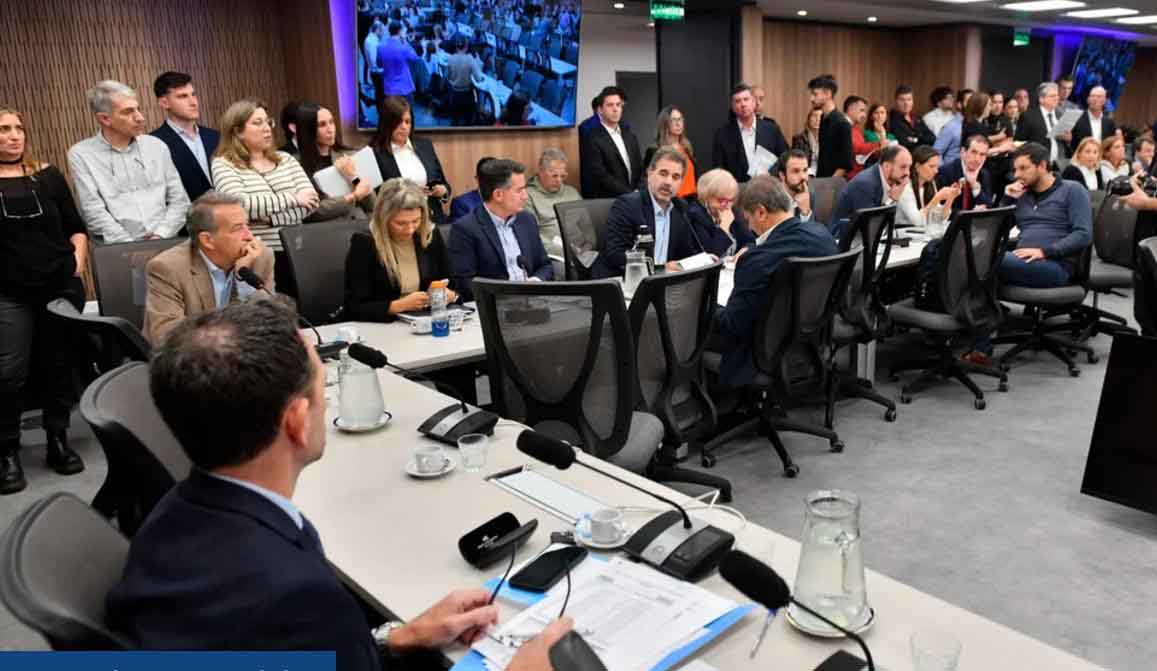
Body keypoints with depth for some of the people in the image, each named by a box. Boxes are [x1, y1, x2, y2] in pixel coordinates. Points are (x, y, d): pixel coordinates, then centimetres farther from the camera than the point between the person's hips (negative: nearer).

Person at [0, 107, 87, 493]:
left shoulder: (47, 176, 7)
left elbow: (76, 226, 12)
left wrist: (78, 259, -1)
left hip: (61, 286, 2)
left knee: (58, 366, 9)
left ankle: (58, 440, 22)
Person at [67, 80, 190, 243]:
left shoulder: (157, 146, 12)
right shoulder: (81, 155, 4)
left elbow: (179, 199, 9)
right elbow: (94, 212, -4)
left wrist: (160, 235, -5)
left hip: (164, 242, 2)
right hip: (119, 247, -2)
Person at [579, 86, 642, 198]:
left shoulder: (630, 136, 13)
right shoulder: (591, 139, -7)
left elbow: (640, 169, 16)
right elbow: (601, 176, -14)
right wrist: (630, 194, -14)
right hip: (606, 200, -5)